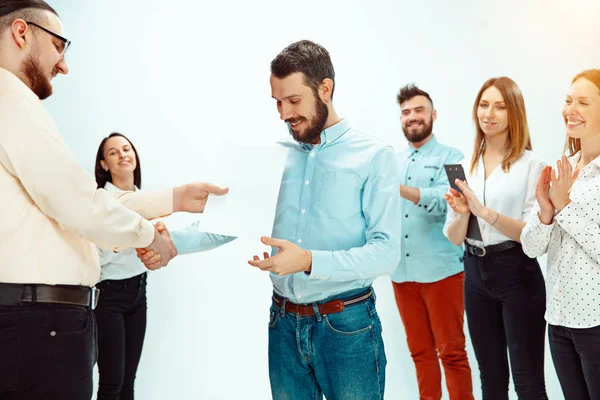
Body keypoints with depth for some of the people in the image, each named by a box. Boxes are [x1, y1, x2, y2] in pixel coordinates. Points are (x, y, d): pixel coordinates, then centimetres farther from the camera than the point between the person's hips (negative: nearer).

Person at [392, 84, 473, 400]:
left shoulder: (450, 157, -1)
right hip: (401, 271, 5)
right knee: (420, 352, 13)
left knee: (452, 352, 2)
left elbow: (443, 201, -19)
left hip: (441, 270, -5)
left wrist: (398, 189, -30)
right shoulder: (393, 162, 15)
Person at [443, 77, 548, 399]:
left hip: (517, 274, -5)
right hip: (475, 274, 5)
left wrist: (484, 210, -23)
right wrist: (462, 213, -14)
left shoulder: (531, 165, -7)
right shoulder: (464, 168, 8)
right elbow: (454, 238, 7)